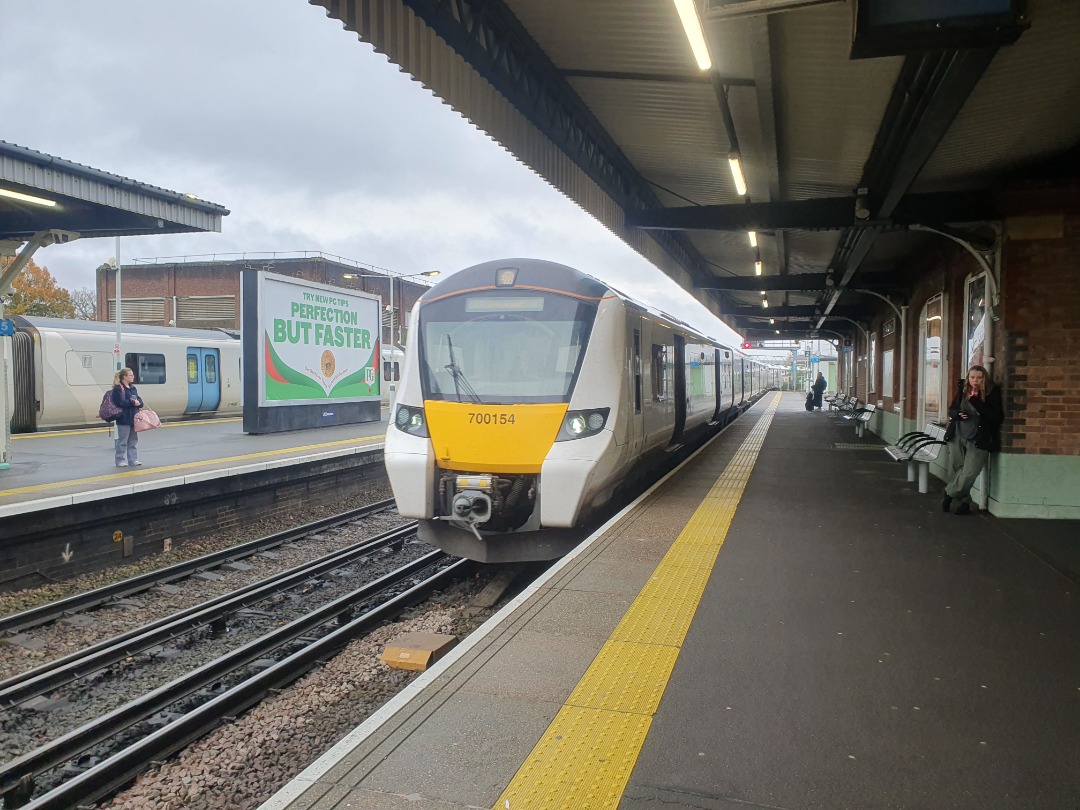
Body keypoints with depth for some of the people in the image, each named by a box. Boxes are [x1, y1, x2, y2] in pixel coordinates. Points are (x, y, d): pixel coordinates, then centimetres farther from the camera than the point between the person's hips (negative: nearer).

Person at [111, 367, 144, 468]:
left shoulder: (133, 388, 15)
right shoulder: (118, 388, -10)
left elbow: (139, 400, 9)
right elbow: (121, 402, -21)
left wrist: (138, 403, -13)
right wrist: (133, 403, -13)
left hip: (133, 418, 8)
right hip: (124, 419, -8)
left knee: (133, 440, 11)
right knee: (122, 440, -2)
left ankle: (133, 460, 18)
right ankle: (120, 460, 6)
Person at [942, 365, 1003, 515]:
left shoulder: (992, 393, -9)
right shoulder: (962, 390, 1)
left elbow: (995, 417, -18)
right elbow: (952, 409, 13)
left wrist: (975, 401, -23)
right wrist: (958, 414, -11)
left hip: (977, 441, -4)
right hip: (957, 437, 4)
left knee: (969, 474, -9)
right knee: (956, 470, 8)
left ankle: (949, 493, 16)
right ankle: (963, 502, 26)